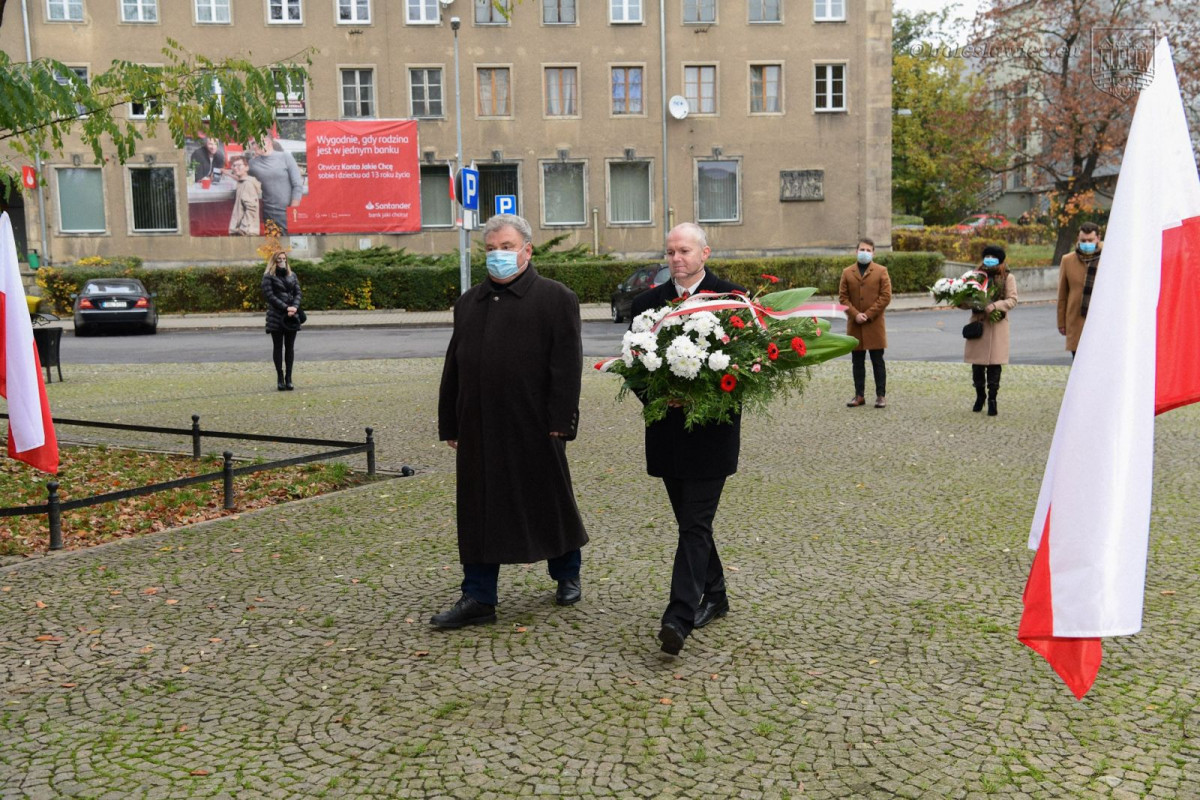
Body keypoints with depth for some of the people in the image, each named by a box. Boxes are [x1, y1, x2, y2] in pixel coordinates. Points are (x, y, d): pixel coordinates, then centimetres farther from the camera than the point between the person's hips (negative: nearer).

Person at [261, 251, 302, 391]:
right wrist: (286, 308, -15)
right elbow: (269, 295, -9)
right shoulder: (268, 276, 0)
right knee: (278, 347, 2)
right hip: (276, 316, -4)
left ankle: (288, 378, 9)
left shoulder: (292, 275, 14)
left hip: (291, 316, 4)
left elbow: (298, 293, 9)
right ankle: (280, 378, 6)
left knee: (290, 347, 4)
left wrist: (295, 307, -9)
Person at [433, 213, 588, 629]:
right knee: (478, 510, 6)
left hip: (533, 427, -4)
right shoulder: (469, 301, 14)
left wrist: (560, 422, -14)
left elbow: (566, 364, -8)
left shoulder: (556, 298, -2)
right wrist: (450, 424, 11)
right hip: (479, 428, 5)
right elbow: (454, 365, 15)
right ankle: (478, 597, 15)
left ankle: (567, 574, 33)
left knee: (550, 501, 10)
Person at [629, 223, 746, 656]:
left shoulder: (733, 297, -2)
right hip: (667, 432, 4)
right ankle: (713, 596, 33)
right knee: (690, 521, 15)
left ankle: (679, 618, -9)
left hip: (712, 430, -4)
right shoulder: (647, 302, 8)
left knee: (696, 525, -8)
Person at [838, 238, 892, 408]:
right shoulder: (847, 272, 7)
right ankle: (859, 395, 14)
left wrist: (868, 314, -12)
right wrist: (855, 314, -10)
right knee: (857, 362, 7)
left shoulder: (881, 271, 1)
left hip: (875, 324, -2)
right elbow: (843, 297, 3)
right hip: (854, 324, 2)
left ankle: (881, 395, 8)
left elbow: (886, 296, -5)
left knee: (878, 361, 2)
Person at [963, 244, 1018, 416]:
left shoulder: (1008, 278, 3)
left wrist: (994, 306, -22)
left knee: (994, 363, -3)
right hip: (978, 324, 3)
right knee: (977, 363, 6)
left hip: (997, 326, -3)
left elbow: (1012, 300, -6)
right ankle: (980, 396, 23)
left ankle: (992, 399, 4)